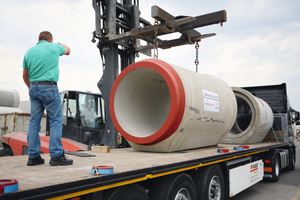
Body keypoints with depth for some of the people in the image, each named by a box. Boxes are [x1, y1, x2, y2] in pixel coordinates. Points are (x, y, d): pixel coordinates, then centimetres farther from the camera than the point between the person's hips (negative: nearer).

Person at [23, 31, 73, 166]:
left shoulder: (29, 52, 13)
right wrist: (61, 45, 46)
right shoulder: (54, 47, 2)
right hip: (49, 87, -5)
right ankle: (56, 155, -5)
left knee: (34, 121, 7)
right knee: (56, 121, -3)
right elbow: (68, 51, 24)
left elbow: (25, 75, 16)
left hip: (34, 88, 6)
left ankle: (33, 156, 10)